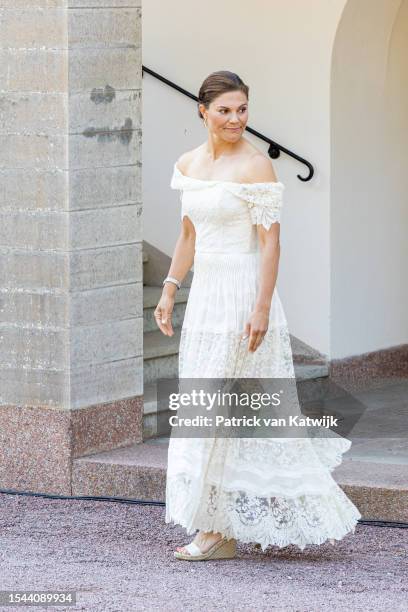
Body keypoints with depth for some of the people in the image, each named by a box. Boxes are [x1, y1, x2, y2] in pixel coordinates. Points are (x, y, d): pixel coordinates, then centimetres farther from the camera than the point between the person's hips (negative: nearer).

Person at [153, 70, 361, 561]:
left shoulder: (255, 165, -11)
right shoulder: (189, 164, 9)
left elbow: (270, 242, -14)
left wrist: (261, 308, -20)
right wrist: (169, 291, 14)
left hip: (242, 293, -7)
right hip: (205, 293, 7)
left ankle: (219, 532, 1)